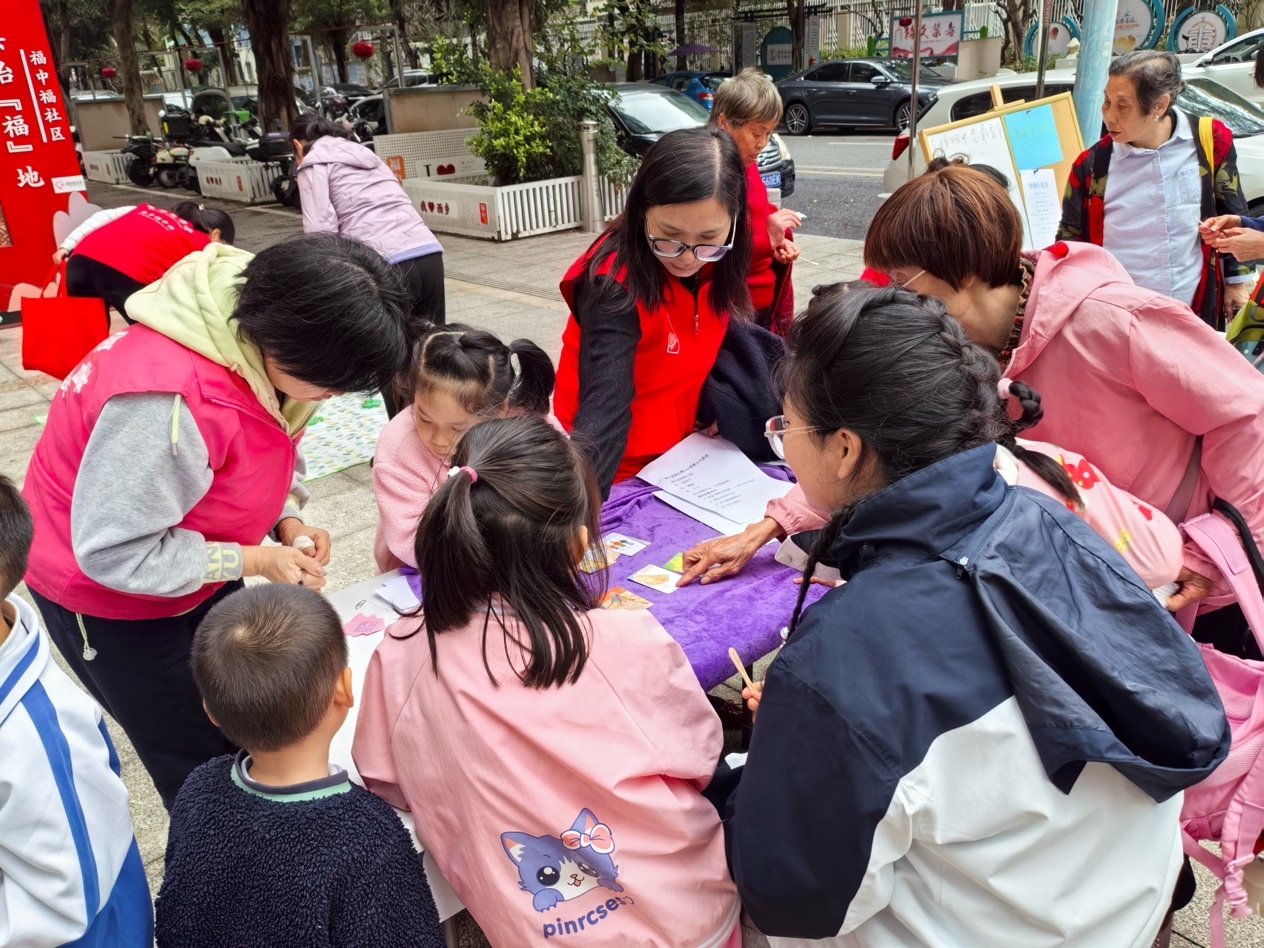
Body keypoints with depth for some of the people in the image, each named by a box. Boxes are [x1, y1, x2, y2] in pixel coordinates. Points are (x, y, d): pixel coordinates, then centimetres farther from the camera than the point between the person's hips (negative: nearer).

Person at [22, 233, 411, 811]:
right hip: (109, 595, -7)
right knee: (201, 772, 6)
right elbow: (113, 551, -29)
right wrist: (252, 560, -25)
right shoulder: (171, 400, -39)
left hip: (194, 568, 7)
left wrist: (288, 520, -12)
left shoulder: (259, 337, -14)